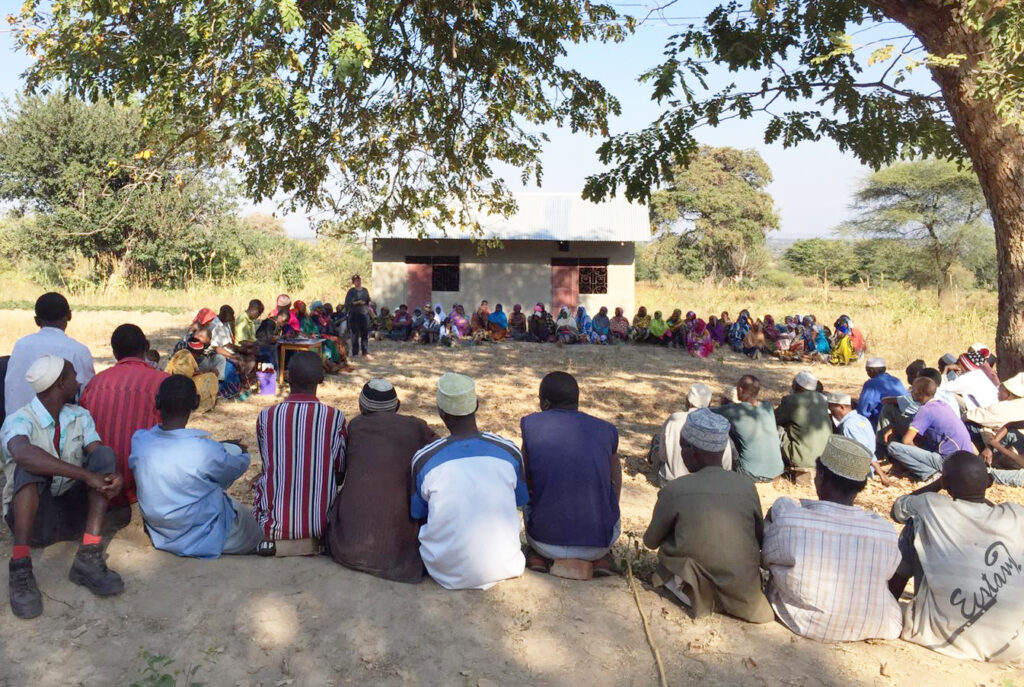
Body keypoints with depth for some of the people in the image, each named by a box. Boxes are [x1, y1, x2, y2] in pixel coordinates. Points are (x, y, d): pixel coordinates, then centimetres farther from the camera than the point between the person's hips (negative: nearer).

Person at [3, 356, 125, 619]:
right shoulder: (18, 421, -12)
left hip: (74, 511, 4)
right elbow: (23, 453, -36)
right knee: (33, 465, -29)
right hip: (34, 517, -4)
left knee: (104, 454, -18)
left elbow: (100, 460, -8)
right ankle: (20, 568, -35)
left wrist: (115, 475, -31)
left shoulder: (80, 417, 5)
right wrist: (87, 476, -41)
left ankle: (89, 558, -29)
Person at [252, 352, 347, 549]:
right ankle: (314, 540, 19)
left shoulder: (266, 416, -7)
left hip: (275, 526, 0)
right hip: (322, 525, 0)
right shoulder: (335, 418, -10)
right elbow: (340, 474, 0)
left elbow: (268, 463, 8)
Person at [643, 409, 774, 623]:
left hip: (695, 592, -3)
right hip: (744, 596, 3)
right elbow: (761, 540, 7)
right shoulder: (747, 487, -6)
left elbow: (651, 542, 0)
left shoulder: (673, 491, -14)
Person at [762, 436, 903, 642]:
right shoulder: (887, 532, -20)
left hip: (804, 625, -2)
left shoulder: (786, 518, -27)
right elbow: (888, 573, -1)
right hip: (876, 628, 2)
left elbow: (764, 558, -8)